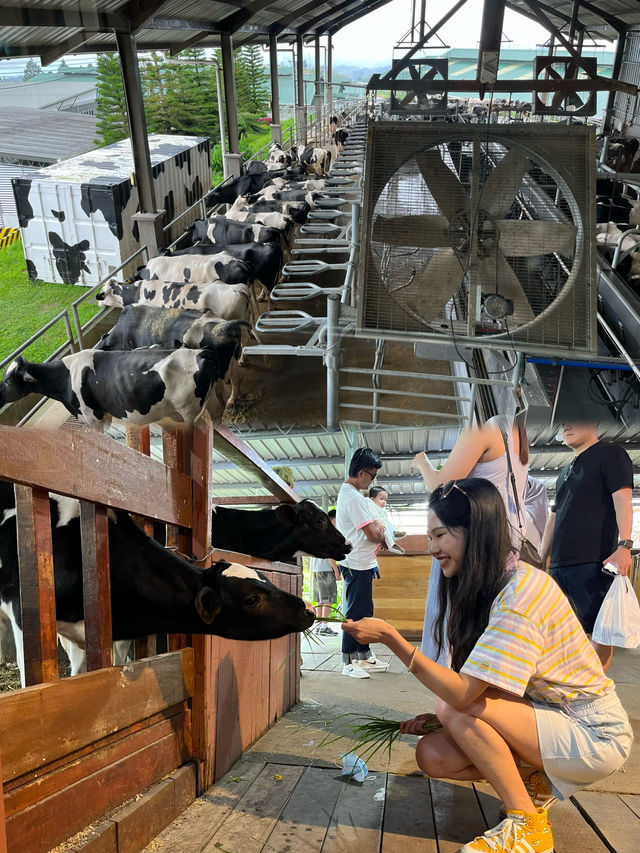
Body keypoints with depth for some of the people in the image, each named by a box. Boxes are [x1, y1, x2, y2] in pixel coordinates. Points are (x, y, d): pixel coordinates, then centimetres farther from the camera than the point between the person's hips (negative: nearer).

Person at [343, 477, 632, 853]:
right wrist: (442, 716, -7)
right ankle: (535, 785, 9)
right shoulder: (481, 589, 3)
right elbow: (476, 689, 7)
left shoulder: (522, 591, -26)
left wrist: (389, 636, -32)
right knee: (432, 755, -9)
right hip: (548, 716, 8)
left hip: (595, 735, -8)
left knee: (456, 709, -26)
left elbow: (462, 693, -31)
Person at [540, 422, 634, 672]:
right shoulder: (566, 472, 24)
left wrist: (624, 545, -25)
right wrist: (541, 560, 21)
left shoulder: (610, 455, 1)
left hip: (594, 563, -8)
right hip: (559, 565, 8)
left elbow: (622, 499, -12)